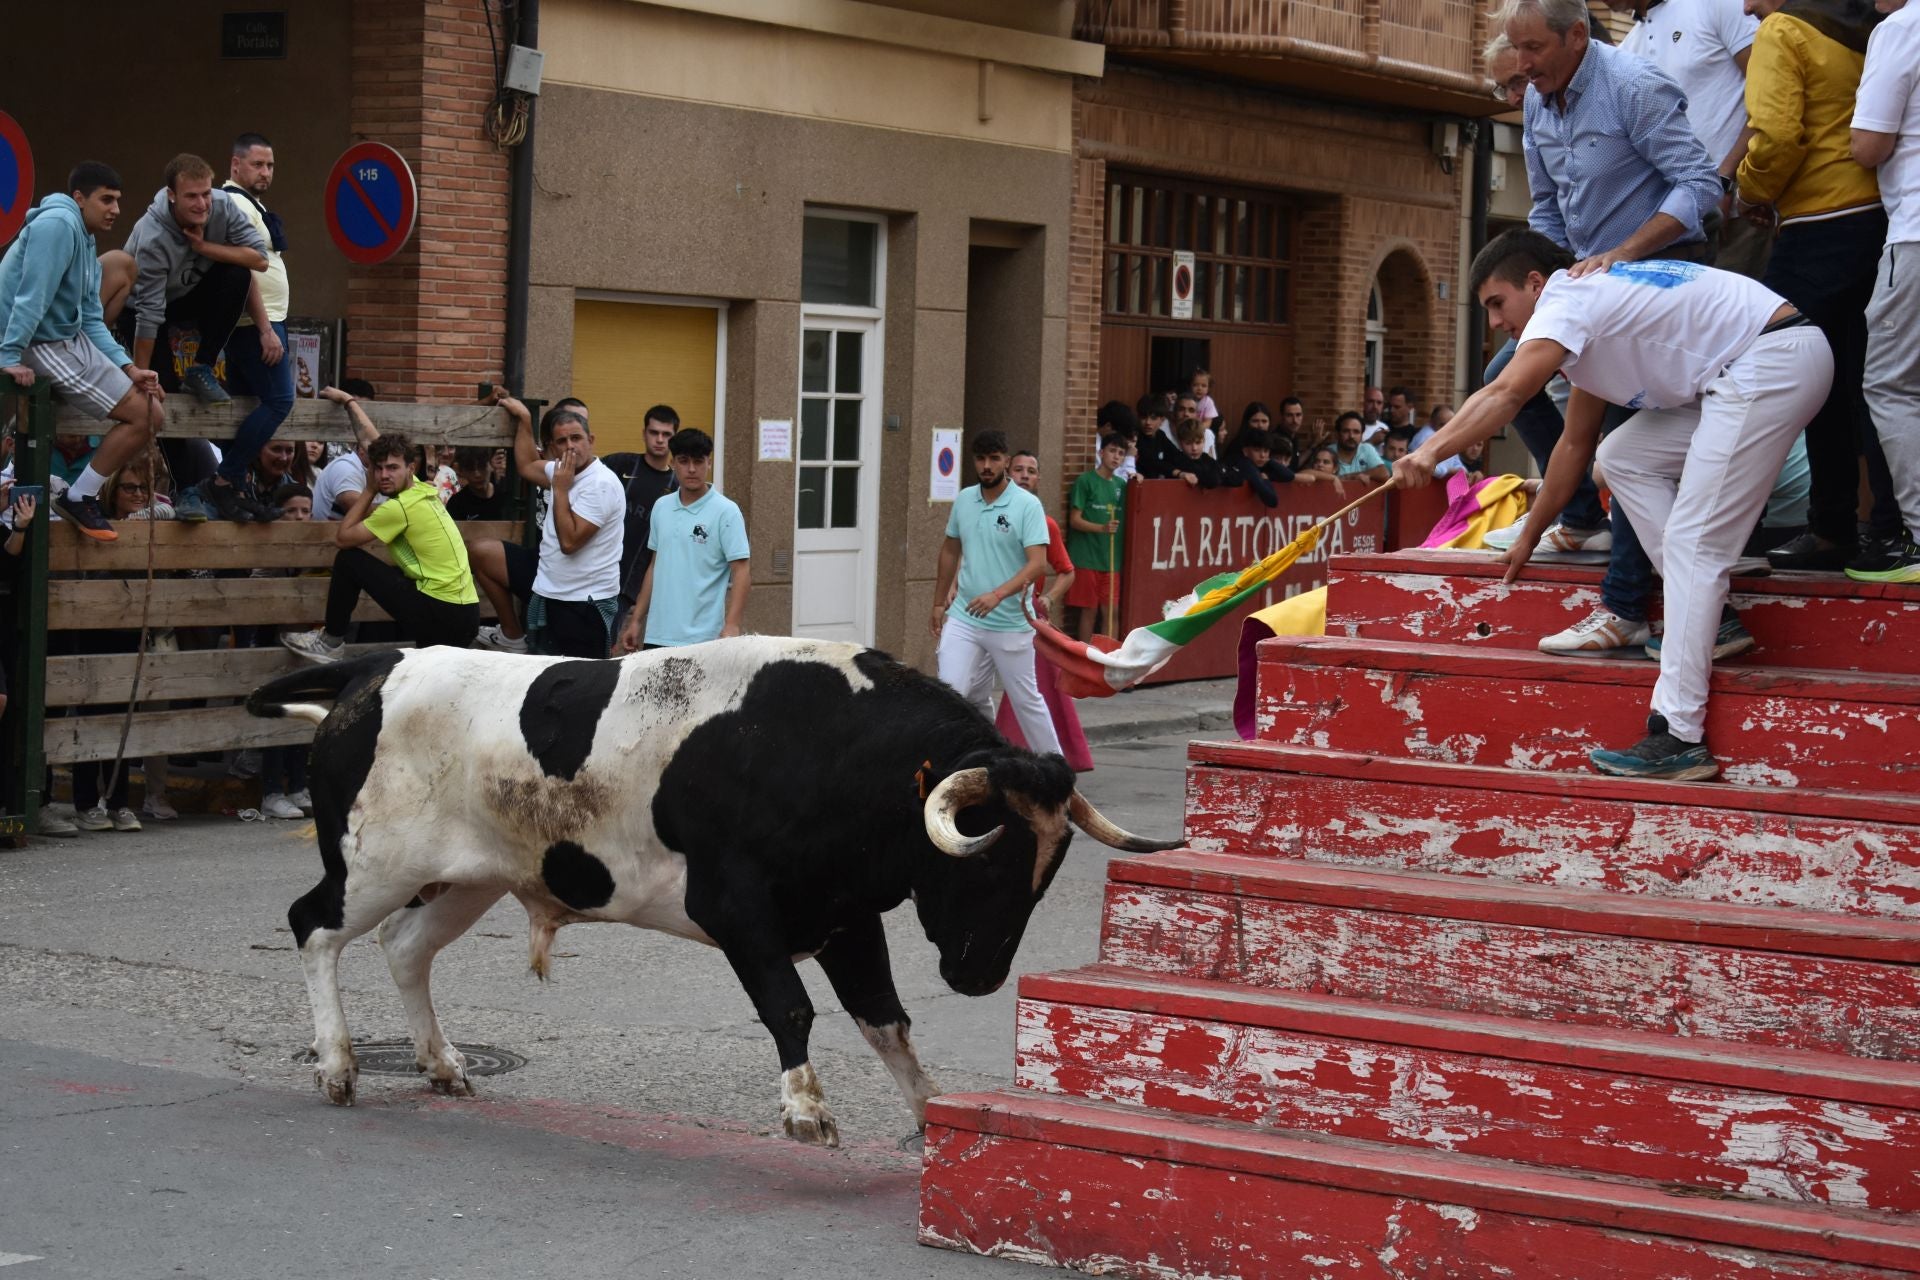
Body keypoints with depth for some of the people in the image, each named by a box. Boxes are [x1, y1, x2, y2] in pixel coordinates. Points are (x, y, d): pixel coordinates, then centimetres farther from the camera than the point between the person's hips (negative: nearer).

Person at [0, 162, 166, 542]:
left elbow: (90, 320, 13)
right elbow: (31, 296, -24)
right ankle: (79, 498, 1)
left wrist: (128, 369, 2)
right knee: (146, 418, -9)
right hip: (48, 344, -10)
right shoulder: (59, 225, -17)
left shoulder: (86, 241, 15)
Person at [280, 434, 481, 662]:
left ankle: (331, 643, 15)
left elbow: (342, 538, -1)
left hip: (439, 614, -8)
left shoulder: (400, 507, -12)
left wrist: (370, 490, 3)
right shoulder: (424, 490, 12)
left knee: (348, 560, 1)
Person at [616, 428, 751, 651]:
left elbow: (742, 571, -10)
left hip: (701, 638, -5)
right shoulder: (661, 507, 11)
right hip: (657, 635, 5)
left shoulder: (725, 512, -6)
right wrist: (636, 620, 16)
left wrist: (731, 627, -21)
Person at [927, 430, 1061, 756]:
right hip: (963, 619, 4)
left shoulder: (1027, 505, -10)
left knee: (1026, 699, 6)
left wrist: (998, 595, -31)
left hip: (1011, 624, -4)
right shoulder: (963, 499, 6)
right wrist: (939, 603, 20)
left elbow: (1037, 564, -19)